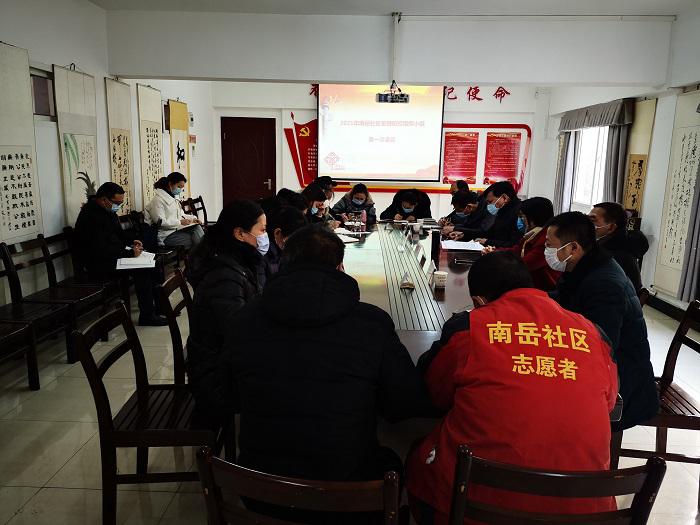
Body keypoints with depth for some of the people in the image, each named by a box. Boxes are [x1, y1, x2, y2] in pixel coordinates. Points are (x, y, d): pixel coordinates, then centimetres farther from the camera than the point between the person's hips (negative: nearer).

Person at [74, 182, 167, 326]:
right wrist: (130, 253, -23)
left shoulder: (108, 211, 9)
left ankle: (159, 305, 6)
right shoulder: (90, 216, -21)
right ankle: (147, 316, -17)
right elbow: (101, 250, -27)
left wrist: (132, 242, 4)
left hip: (114, 256, 10)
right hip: (98, 265, -10)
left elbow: (119, 232, 25)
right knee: (142, 269, -25)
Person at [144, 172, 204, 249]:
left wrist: (192, 218, 5)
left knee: (197, 227, -19)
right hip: (166, 235, -8)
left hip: (177, 229, 8)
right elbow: (160, 222, -17)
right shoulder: (158, 200, -9)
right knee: (194, 239, -23)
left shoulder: (174, 197, 17)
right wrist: (180, 222, -24)